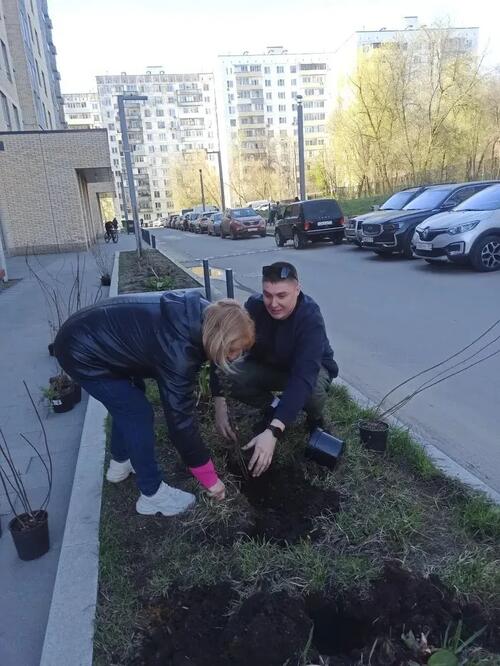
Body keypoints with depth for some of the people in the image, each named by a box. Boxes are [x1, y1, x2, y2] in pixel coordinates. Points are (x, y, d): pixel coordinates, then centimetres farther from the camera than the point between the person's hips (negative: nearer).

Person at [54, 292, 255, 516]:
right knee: (138, 414, -6)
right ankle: (152, 494, 9)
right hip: (81, 353, -9)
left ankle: (120, 462, 41)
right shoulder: (178, 350, -32)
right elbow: (180, 419, -26)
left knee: (129, 402, 20)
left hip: (91, 334, 9)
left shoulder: (196, 316, -9)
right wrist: (210, 478, -16)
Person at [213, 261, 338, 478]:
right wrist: (220, 404, -34)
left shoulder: (310, 317, -34)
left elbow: (303, 377, -45)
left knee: (313, 391, -38)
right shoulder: (254, 307, -23)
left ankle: (315, 417, 1)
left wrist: (273, 431, -54)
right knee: (232, 379, -26)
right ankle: (272, 407, 5)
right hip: (268, 365, 3)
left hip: (310, 368, -3)